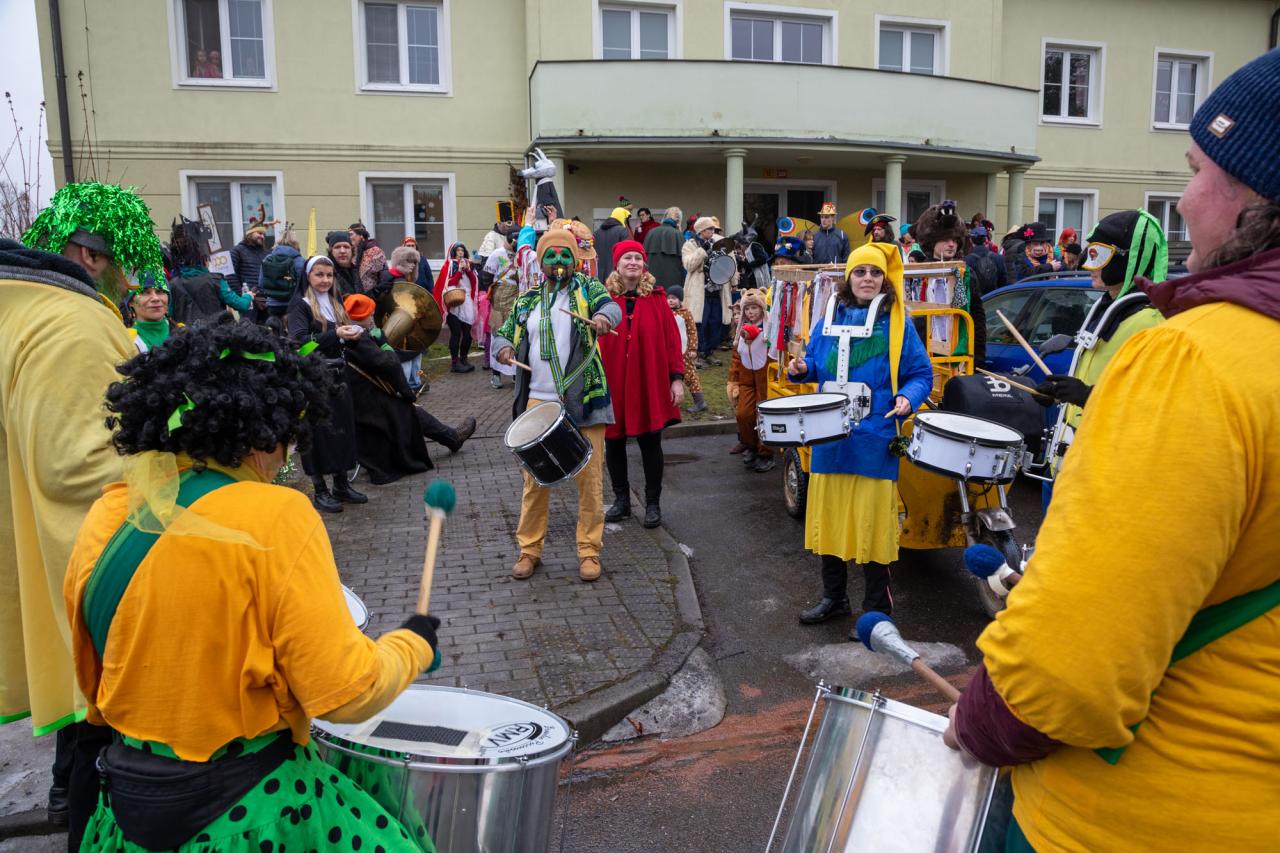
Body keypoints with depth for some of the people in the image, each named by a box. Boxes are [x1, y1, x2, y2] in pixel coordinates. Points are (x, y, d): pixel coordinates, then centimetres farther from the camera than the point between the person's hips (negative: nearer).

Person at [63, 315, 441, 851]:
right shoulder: (272, 515, -21)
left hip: (126, 809, 7)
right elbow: (345, 694, -21)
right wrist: (414, 644, -3)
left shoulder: (105, 516, -2)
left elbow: (95, 688, 10)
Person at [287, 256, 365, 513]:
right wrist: (336, 334, -26)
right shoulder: (300, 304, -6)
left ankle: (341, 485, 20)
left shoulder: (334, 303, 16)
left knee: (342, 428, 9)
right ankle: (319, 491, 8)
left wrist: (352, 333, -1)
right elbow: (299, 341, -19)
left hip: (336, 375, 7)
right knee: (319, 431, -2)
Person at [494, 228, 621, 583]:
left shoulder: (586, 288, 5)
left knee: (589, 479, 1)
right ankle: (529, 549, 20)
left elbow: (611, 306, -14)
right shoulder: (526, 302, 14)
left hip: (583, 402, -2)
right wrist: (504, 347, -5)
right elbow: (502, 334, 20)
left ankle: (589, 551, 14)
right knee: (535, 479, 7)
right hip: (538, 403, 3)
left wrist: (604, 318, -39)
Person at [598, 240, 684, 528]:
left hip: (650, 384, 0)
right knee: (614, 442, 10)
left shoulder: (656, 297, 0)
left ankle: (653, 504, 19)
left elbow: (671, 339, -1)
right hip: (612, 384, 1)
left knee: (650, 443, 5)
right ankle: (621, 501, 26)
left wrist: (677, 377, -5)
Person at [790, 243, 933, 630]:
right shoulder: (828, 319, 9)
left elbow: (921, 374, 1)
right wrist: (802, 368, -2)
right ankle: (834, 597, 28)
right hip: (830, 435, 4)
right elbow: (815, 363, 20)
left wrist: (907, 398, -19)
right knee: (829, 517, 11)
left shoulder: (897, 324, -2)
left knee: (872, 523, -1)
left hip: (874, 439, -4)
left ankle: (876, 611, 14)